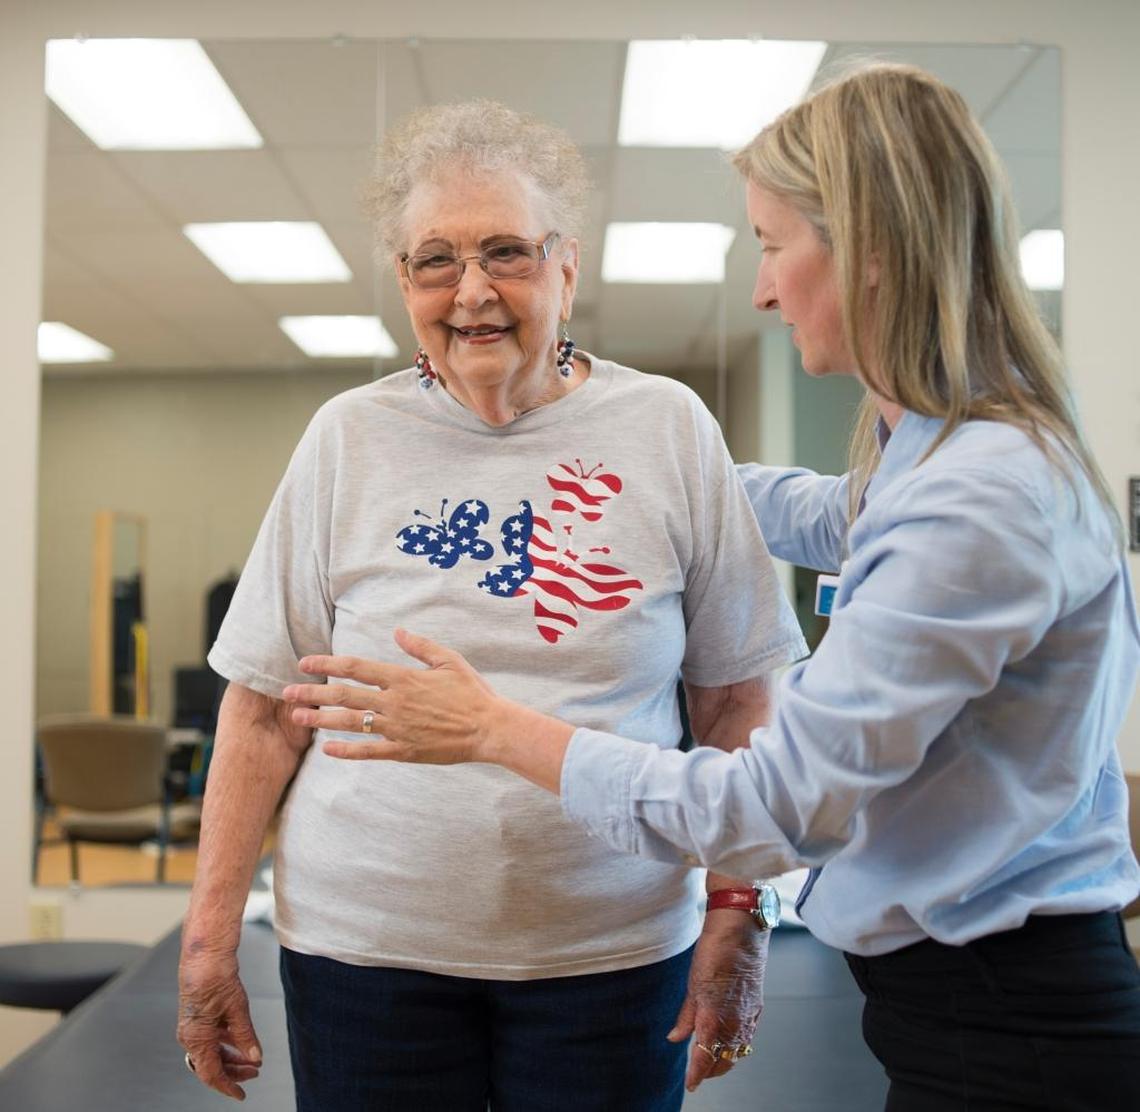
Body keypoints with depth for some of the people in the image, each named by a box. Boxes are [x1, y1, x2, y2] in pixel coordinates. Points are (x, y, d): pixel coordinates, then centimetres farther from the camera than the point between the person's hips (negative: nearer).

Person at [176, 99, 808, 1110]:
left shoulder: (669, 429, -1)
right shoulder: (348, 438, 1)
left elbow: (735, 700, 2)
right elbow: (266, 706, 3)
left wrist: (738, 918, -2)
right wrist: (211, 931, 0)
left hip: (612, 947, 0)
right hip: (365, 940, 1)